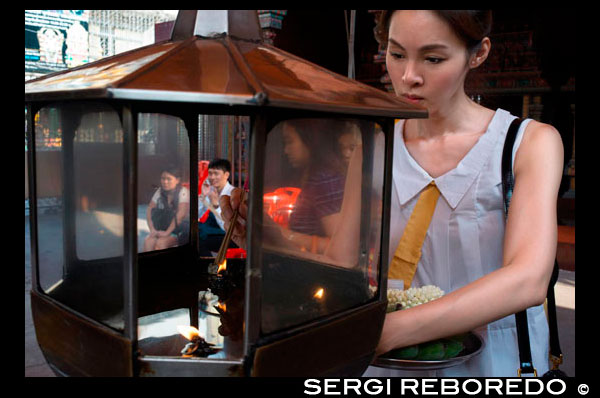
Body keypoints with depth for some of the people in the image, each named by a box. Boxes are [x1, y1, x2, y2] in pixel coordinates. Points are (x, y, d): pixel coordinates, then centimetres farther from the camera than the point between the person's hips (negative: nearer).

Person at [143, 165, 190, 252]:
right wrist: (152, 229, -11)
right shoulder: (160, 192, 6)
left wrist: (167, 232, -24)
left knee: (161, 242, -28)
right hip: (163, 228, 5)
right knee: (148, 241, -21)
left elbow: (180, 215, -21)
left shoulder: (183, 192, -12)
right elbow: (149, 210, 4)